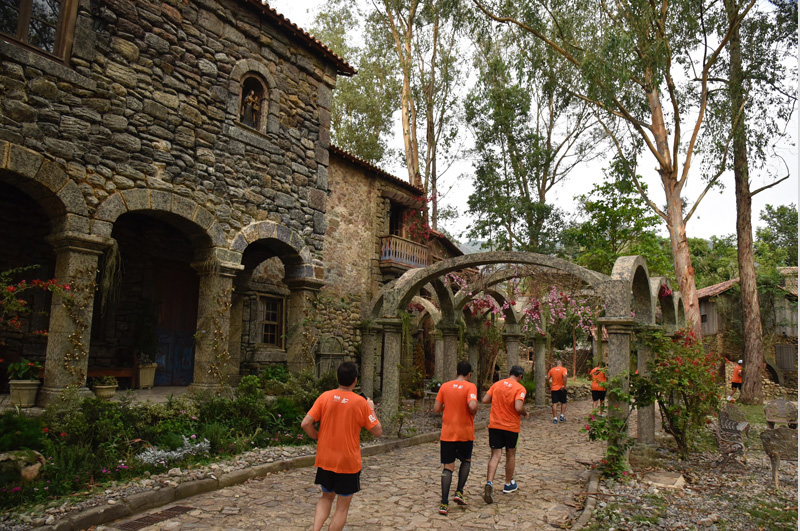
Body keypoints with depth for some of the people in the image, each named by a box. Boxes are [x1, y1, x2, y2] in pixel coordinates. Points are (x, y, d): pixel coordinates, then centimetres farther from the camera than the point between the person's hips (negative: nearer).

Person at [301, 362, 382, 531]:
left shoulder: (325, 397, -5)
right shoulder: (360, 402, -12)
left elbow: (305, 424, -10)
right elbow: (377, 431, -8)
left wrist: (319, 437, 7)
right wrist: (372, 409, 5)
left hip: (325, 459, 3)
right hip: (348, 462, -3)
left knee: (326, 496, 24)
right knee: (343, 506, 11)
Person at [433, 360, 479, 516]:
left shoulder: (445, 386, 2)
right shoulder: (470, 386, -8)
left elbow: (436, 409, 2)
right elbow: (472, 405, -25)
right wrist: (473, 413, -3)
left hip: (447, 433, 2)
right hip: (465, 433, -2)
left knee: (448, 467, 6)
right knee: (466, 460, 24)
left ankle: (444, 504, -2)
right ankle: (459, 492, 13)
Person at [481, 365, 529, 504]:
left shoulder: (497, 384, 5)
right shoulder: (520, 388, -9)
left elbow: (484, 400, 2)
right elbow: (518, 407, -22)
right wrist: (525, 413, -1)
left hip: (494, 425, 3)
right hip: (511, 426, -2)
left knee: (495, 455, 1)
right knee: (511, 454, 18)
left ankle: (489, 483, -21)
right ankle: (508, 484, 31)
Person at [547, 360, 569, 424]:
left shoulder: (552, 370, 5)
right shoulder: (563, 369, -6)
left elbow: (547, 378, 4)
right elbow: (564, 376, -24)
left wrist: (549, 385, 16)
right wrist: (564, 385, -19)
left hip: (554, 389, 2)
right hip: (561, 389, -2)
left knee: (555, 403, 3)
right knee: (564, 402, 16)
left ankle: (555, 418, 1)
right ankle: (562, 416, 10)